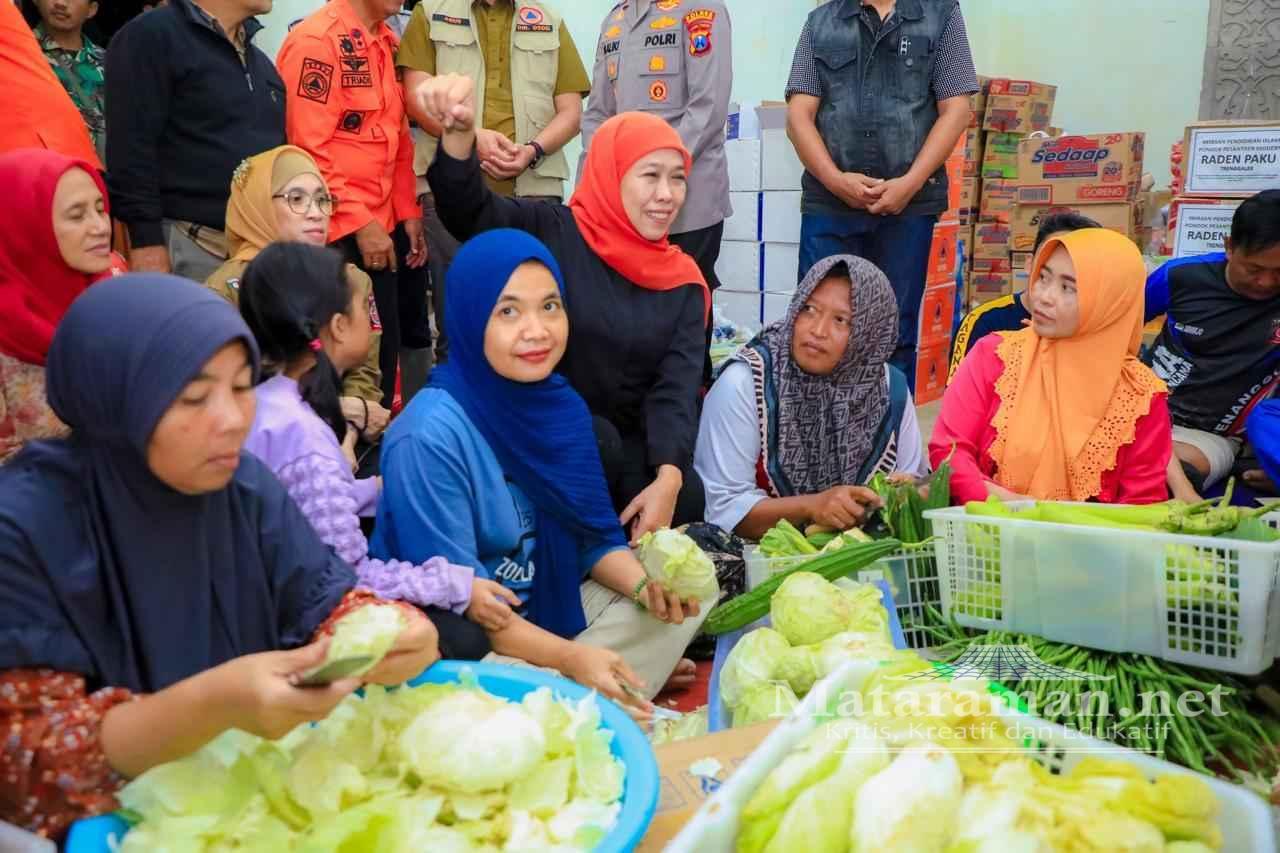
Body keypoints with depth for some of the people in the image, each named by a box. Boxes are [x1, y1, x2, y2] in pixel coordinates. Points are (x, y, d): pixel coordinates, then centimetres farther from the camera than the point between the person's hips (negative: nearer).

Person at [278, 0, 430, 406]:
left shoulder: (384, 41, 13)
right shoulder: (316, 40, -12)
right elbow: (308, 148, -16)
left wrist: (408, 213, 9)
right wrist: (360, 223, -18)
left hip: (388, 224, 8)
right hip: (344, 232, -8)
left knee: (412, 333, 11)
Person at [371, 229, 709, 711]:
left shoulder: (563, 405, -4)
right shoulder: (430, 436, -25)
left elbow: (592, 534, 5)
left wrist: (645, 585, -15)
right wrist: (570, 658, -28)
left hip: (550, 605, 7)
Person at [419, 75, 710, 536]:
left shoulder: (684, 282, 3)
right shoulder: (554, 234, -7)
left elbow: (677, 390, -8)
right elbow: (468, 208, -24)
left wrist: (668, 478, -25)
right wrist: (460, 131, -46)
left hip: (629, 444, 3)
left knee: (687, 498, -23)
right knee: (597, 441, -33)